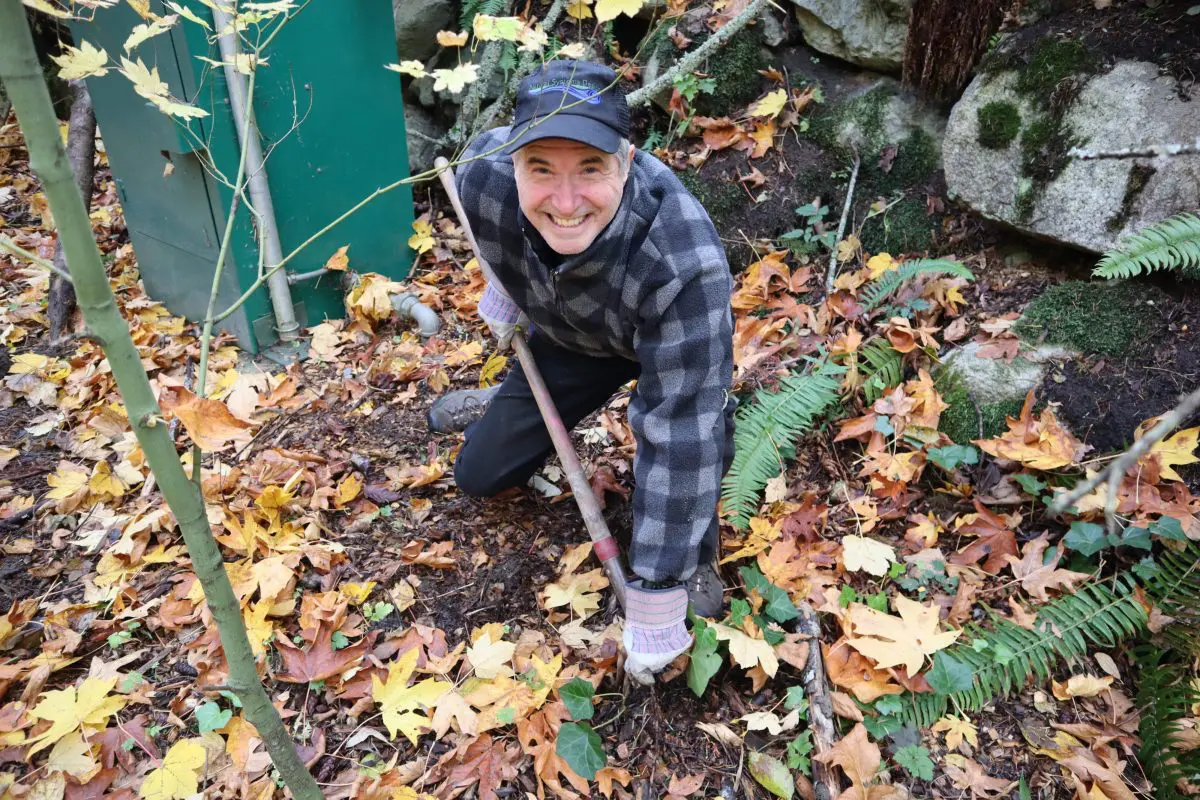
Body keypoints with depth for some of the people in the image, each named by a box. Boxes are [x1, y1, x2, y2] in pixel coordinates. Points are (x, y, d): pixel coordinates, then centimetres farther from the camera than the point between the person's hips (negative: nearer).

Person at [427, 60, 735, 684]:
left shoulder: (683, 262, -46)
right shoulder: (484, 174, -33)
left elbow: (681, 438, -42)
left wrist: (655, 599, -37)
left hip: (669, 342, -3)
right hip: (568, 339, 4)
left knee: (691, 426, -35)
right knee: (479, 475, 8)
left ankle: (694, 555, -3)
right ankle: (510, 407, 42)